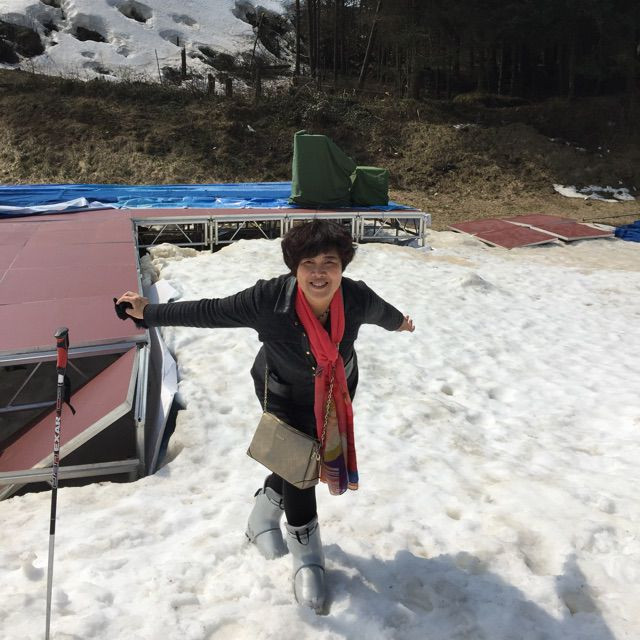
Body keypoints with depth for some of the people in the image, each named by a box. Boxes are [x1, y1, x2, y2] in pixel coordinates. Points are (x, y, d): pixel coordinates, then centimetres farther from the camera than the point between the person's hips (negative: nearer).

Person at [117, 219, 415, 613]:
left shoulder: (357, 298, -29)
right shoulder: (269, 300, -36)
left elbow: (381, 311, -4)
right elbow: (210, 312, -25)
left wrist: (399, 322, 18)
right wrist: (150, 313, -21)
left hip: (338, 392, 3)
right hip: (285, 395, -3)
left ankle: (266, 510, 51)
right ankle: (306, 556, 28)